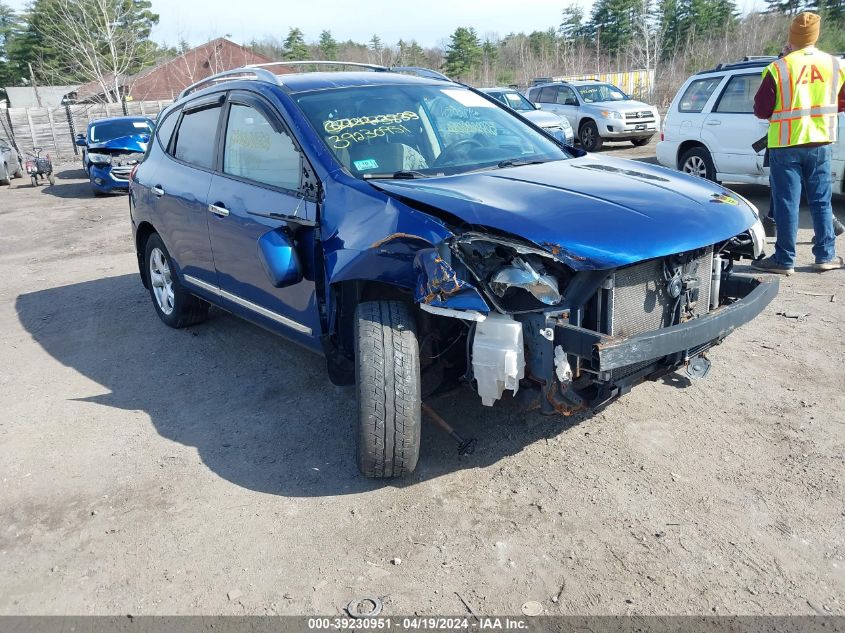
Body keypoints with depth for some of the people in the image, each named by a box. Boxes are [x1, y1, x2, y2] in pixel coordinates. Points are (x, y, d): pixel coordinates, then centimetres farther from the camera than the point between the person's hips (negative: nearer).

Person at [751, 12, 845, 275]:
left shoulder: (778, 69, -11)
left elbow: (761, 110, -7)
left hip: (785, 145, -4)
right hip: (820, 144, 4)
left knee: (786, 203, 1)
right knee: (821, 202, 12)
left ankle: (784, 260, 3)